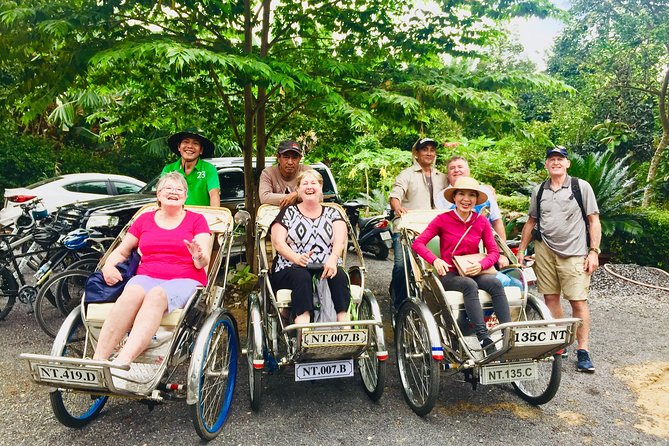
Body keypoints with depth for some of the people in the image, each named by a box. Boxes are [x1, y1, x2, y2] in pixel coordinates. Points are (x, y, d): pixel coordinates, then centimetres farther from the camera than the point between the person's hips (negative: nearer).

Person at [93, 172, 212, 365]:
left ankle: (122, 362, -53)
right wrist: (108, 266, 2)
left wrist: (198, 257, -22)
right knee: (132, 294, -34)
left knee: (156, 295, -37)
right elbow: (121, 251, 25)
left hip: (184, 281, -2)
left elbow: (203, 263, 3)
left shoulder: (196, 220, 13)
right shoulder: (145, 219, 22)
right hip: (146, 277, 2)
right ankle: (97, 361, -43)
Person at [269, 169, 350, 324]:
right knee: (301, 277, -35)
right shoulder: (288, 212, 14)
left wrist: (333, 258, -24)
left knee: (339, 275, -31)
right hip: (291, 269, -1)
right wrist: (296, 258, -21)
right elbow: (278, 242, 1)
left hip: (327, 269, 1)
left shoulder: (332, 213, 17)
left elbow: (340, 240, 0)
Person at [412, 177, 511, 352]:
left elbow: (494, 251, 5)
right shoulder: (443, 219, -3)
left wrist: (481, 265, -16)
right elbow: (418, 243, -8)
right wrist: (435, 260, -24)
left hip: (474, 272, 3)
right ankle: (483, 338, -39)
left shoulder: (482, 222, 6)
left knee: (495, 283, -28)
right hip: (449, 274, -3)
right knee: (469, 285, -35)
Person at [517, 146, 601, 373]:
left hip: (574, 253, -3)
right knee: (550, 298, 7)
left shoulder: (582, 187, 1)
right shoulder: (539, 190, 11)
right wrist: (521, 250, 14)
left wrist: (594, 251, -7)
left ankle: (583, 351, 4)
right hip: (545, 250, 4)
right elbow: (531, 222, 17)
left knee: (578, 301, -5)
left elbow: (594, 220, 0)